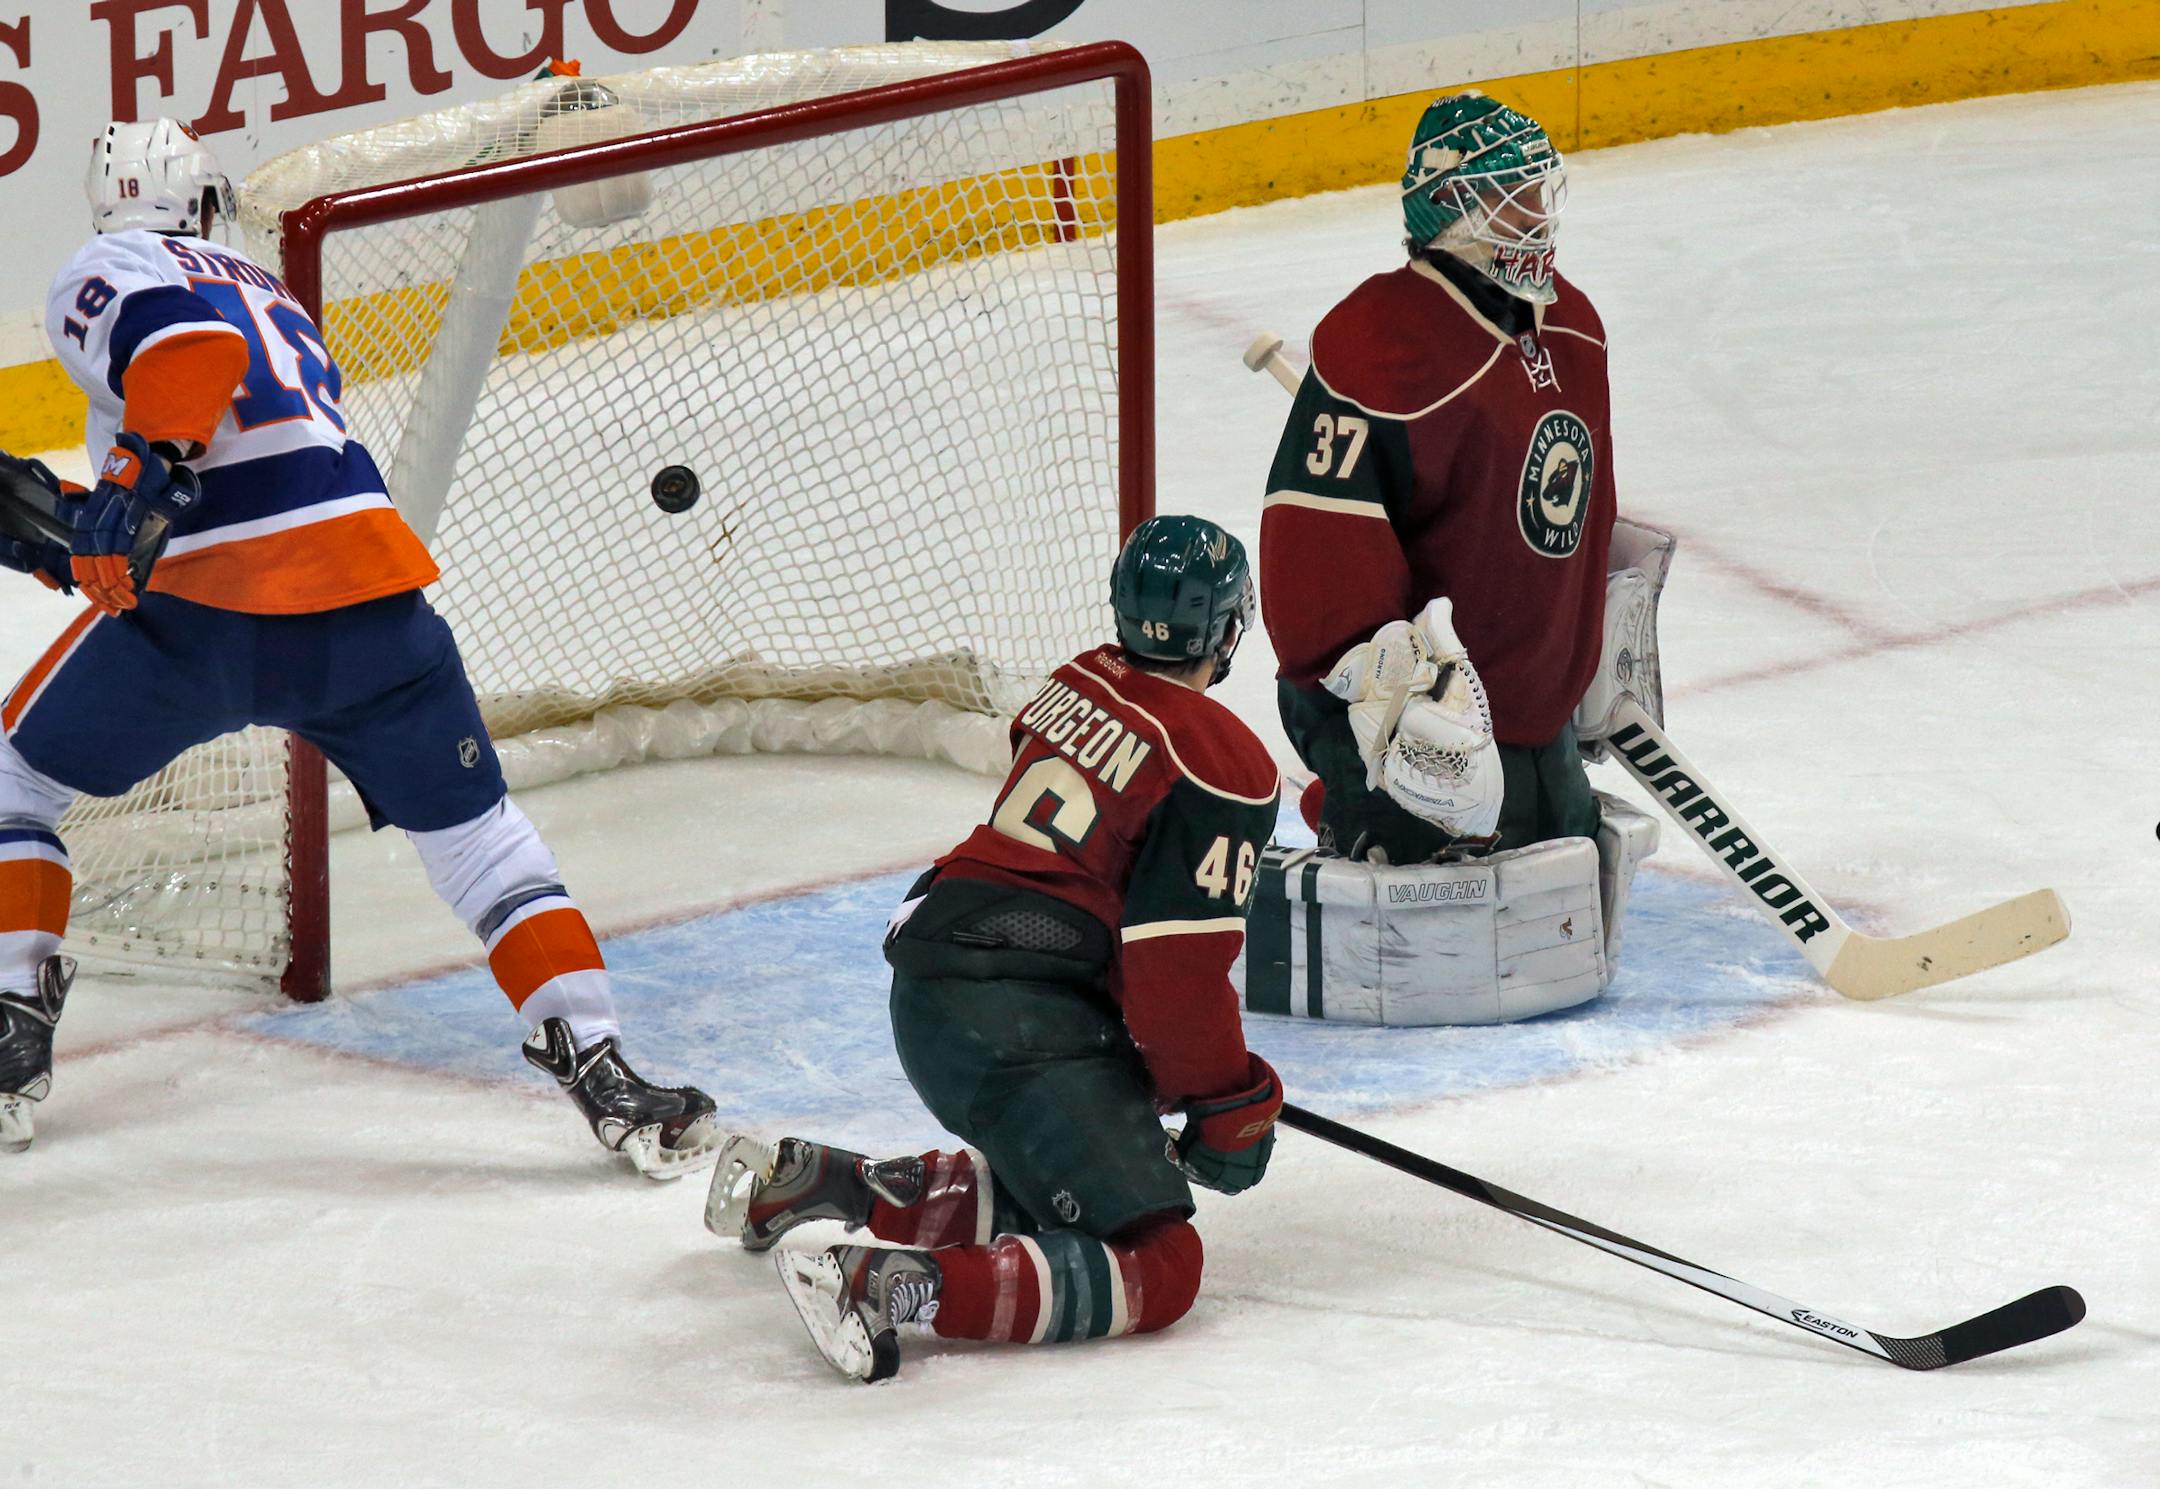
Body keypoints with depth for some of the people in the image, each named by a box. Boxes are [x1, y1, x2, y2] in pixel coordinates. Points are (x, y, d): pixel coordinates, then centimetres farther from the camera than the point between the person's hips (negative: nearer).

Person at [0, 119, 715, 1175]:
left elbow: (188, 344, -14)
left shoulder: (104, 273, 11)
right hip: (370, 593, 5)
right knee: (473, 830, 15)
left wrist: (144, 477, -18)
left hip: (207, 616, -4)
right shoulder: (272, 298, 33)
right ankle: (599, 1068, 2)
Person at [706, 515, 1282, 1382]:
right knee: (1155, 1268, -13)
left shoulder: (1081, 686, 14)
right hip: (1021, 1022, -9)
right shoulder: (1223, 765, -11)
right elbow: (1179, 974, -14)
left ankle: (807, 1181, 23)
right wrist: (1232, 1108, 1)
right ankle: (896, 1287, -30)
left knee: (1047, 1192, 28)